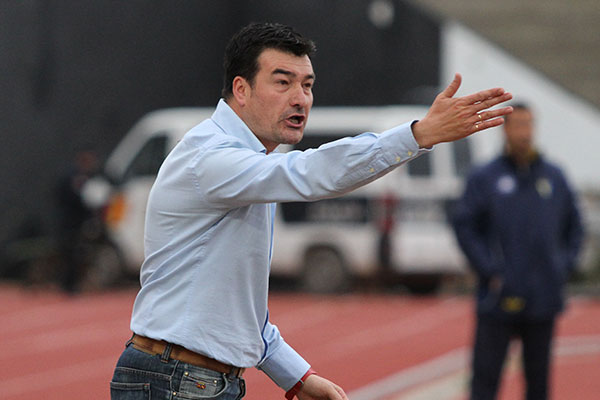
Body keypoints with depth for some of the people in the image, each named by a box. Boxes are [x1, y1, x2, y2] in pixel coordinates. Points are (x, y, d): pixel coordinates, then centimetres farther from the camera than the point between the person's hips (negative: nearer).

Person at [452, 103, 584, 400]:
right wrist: (489, 270, -10)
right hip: (498, 300, -3)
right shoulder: (484, 178, 1)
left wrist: (565, 265, 4)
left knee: (538, 376, 8)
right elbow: (464, 225, -2)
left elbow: (574, 226, 18)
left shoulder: (554, 177, 10)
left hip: (544, 300, 3)